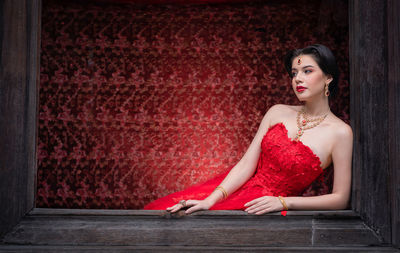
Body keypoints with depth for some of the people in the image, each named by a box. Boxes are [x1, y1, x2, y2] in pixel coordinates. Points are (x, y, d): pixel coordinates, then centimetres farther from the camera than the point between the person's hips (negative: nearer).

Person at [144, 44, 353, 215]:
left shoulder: (340, 132, -6)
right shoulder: (278, 112, 7)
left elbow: (340, 198, -6)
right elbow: (246, 165, 2)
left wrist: (284, 202, -15)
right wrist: (211, 200, -11)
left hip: (268, 207, -4)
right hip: (239, 190, 4)